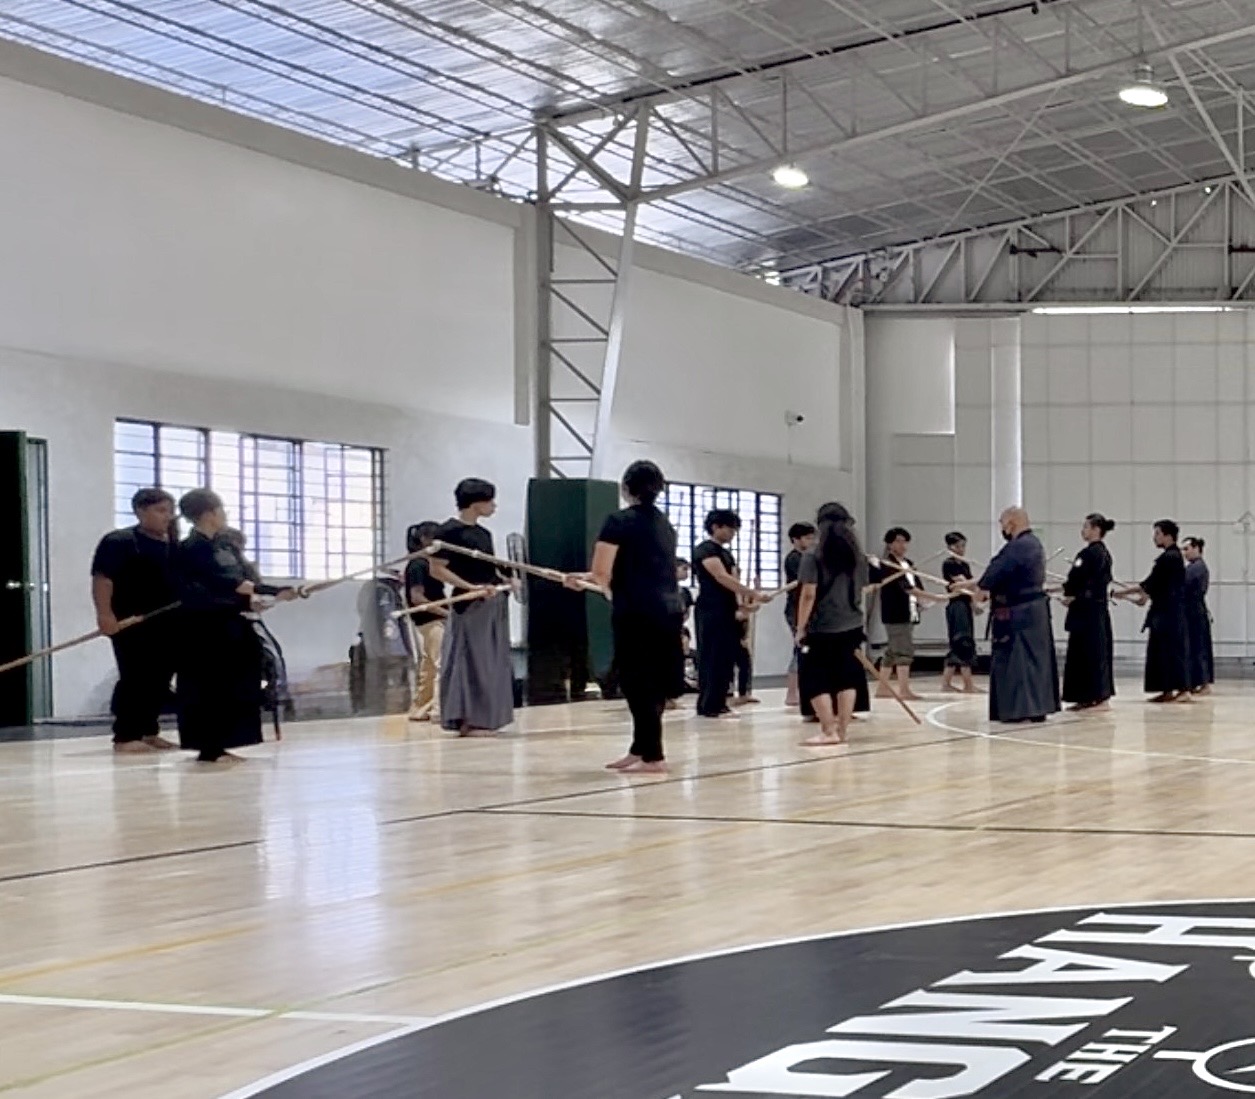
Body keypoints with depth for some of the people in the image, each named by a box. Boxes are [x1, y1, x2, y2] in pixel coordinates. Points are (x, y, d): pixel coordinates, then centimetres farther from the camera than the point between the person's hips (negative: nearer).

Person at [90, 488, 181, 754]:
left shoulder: (175, 545, 15)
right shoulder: (119, 542, -8)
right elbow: (102, 578, -14)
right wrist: (105, 613, -23)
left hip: (167, 624, 7)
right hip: (132, 624, -7)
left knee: (160, 680, 10)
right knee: (134, 679, -8)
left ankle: (148, 731, 21)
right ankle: (125, 737, -3)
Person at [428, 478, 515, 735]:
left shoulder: (483, 533, 16)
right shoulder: (449, 531, -10)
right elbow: (437, 569, -13)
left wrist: (506, 580, 5)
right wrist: (471, 587, -20)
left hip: (494, 604, 9)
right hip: (470, 606, -9)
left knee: (493, 663, 10)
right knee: (471, 662, -5)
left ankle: (483, 719, 17)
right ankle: (468, 720, 0)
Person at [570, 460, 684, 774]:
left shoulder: (618, 521, -5)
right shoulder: (665, 524, 17)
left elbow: (602, 572, -8)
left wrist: (610, 588, 16)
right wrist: (584, 578, 29)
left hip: (636, 612, -7)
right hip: (670, 610, 7)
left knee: (638, 682, 0)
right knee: (654, 682, 13)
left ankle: (653, 757, 1)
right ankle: (640, 750, 23)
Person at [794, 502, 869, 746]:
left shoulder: (813, 555, -10)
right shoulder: (857, 556, 7)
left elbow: (808, 594, -15)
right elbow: (860, 591, 15)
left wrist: (800, 628, -10)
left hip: (821, 629, -5)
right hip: (851, 627, 5)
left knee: (814, 679, 2)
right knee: (846, 678, 10)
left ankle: (829, 731, -4)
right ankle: (841, 731, 11)